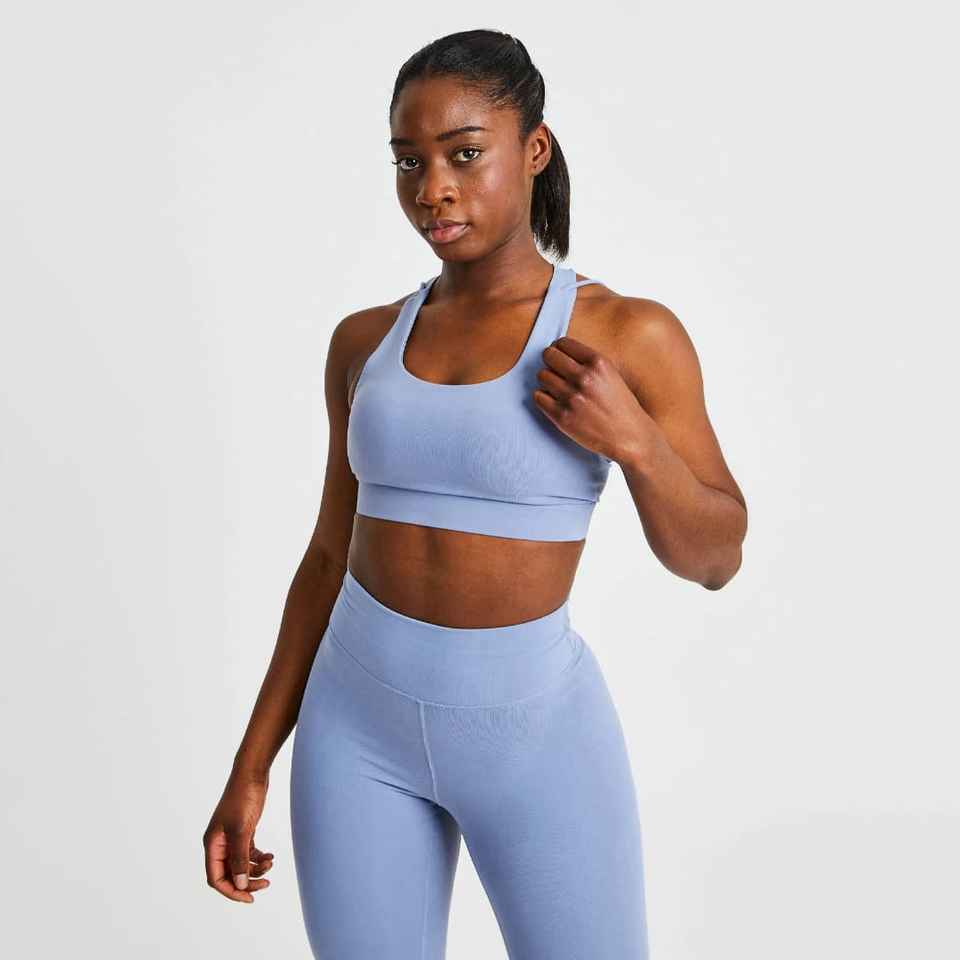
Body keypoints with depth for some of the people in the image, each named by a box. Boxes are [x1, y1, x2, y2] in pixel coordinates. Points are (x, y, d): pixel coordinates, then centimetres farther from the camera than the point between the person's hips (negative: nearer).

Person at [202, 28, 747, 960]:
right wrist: (251, 768, 6)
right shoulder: (367, 342, 3)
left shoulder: (630, 333, -8)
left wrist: (631, 437, -22)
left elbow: (714, 557, -2)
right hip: (363, 719, 3)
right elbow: (333, 557, 8)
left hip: (534, 732, -3)